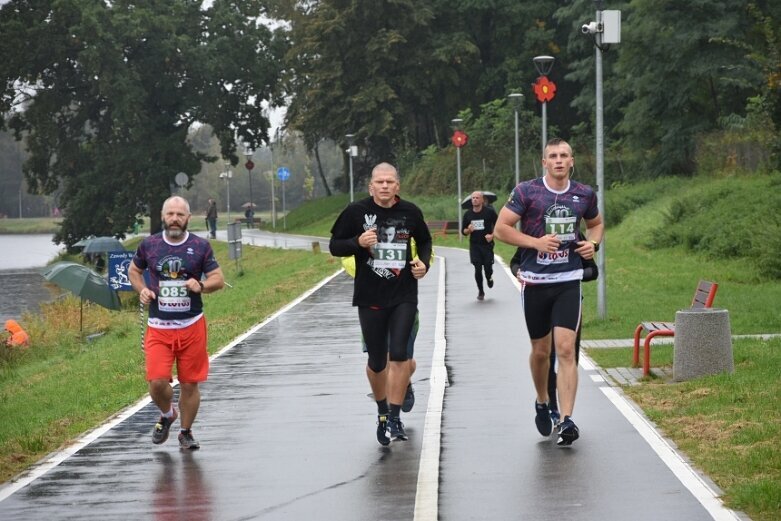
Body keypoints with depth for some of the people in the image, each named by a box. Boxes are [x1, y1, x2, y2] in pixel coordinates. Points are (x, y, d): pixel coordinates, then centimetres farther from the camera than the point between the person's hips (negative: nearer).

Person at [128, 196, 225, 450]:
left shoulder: (200, 246, 0)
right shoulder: (149, 245, 2)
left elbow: (219, 279, 4)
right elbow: (134, 271, 19)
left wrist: (201, 285, -17)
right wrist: (142, 290, -1)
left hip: (192, 326, 0)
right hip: (158, 327, 0)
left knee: (190, 383, 5)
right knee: (157, 382, -12)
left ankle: (186, 432, 25)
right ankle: (167, 415, 21)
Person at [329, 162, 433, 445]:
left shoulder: (410, 212, 0)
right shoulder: (356, 211, -5)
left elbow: (424, 241, 18)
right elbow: (334, 246, 1)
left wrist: (424, 262, -1)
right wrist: (358, 242, -18)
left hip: (404, 296, 0)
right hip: (370, 297, 0)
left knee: (398, 353, -12)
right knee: (377, 362, 7)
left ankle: (394, 417, -3)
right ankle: (382, 411, 32)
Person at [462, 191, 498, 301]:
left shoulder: (489, 212, -6)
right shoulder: (467, 214, 3)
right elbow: (464, 231, 10)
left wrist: (492, 235, -14)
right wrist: (468, 230, -12)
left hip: (487, 244, -2)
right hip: (474, 245, 2)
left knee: (488, 268, -5)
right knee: (478, 269, -4)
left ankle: (489, 278, 33)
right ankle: (480, 291, 12)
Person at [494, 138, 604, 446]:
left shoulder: (584, 194, 5)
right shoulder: (526, 191, -5)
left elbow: (596, 223, 23)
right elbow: (501, 229, -7)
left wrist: (593, 243, 2)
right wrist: (536, 242, -18)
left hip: (568, 281, 1)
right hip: (535, 281, -1)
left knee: (566, 350, -11)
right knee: (540, 350, 12)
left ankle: (566, 420, -12)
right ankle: (542, 403, 38)